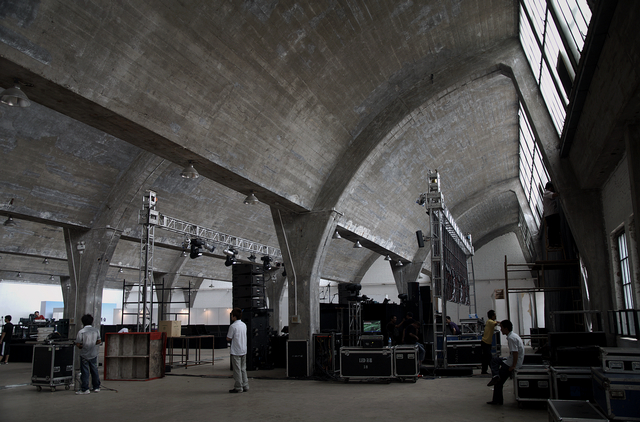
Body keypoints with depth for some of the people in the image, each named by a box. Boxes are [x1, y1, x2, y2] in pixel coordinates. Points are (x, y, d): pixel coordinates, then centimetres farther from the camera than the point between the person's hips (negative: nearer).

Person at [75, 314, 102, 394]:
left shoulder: (81, 332, -13)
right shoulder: (96, 330, -1)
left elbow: (78, 344, -13)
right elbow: (99, 341, 4)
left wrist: (82, 346, 7)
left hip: (84, 354, -4)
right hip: (94, 354, 4)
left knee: (85, 371, 2)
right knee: (94, 370, 13)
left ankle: (85, 389, 4)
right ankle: (96, 387, 20)